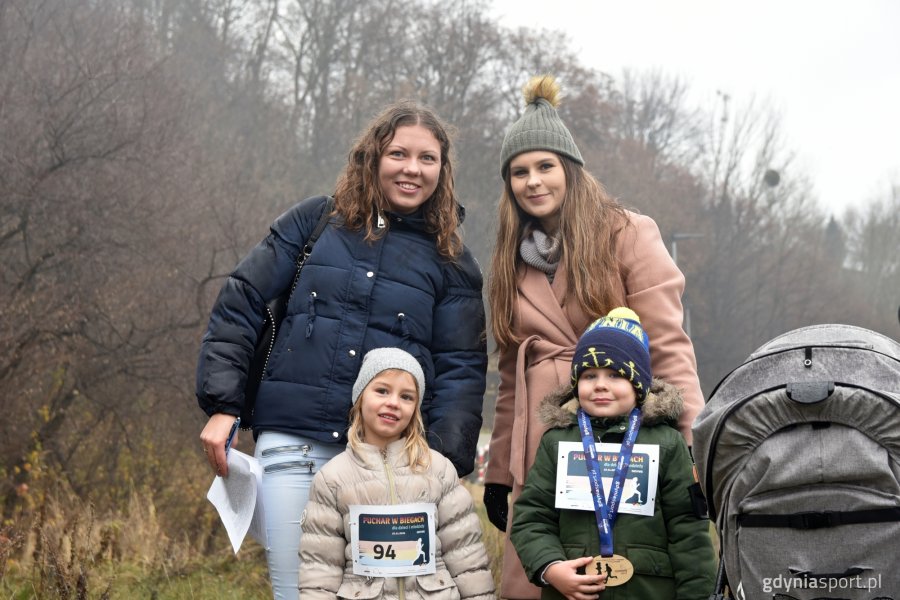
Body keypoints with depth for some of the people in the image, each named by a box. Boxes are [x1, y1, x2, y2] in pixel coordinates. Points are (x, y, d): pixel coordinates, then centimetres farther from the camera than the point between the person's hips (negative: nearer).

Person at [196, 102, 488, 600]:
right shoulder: (316, 221, 9)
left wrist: (446, 462, -7)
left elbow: (460, 371, 5)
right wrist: (222, 407, 1)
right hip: (293, 446, 0)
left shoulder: (451, 261, 9)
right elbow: (239, 307, 8)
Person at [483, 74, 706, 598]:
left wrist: (693, 447, -15)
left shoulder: (628, 234, 0)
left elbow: (668, 345, -6)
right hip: (542, 452, 5)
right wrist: (498, 473, 15)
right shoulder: (513, 260, 17)